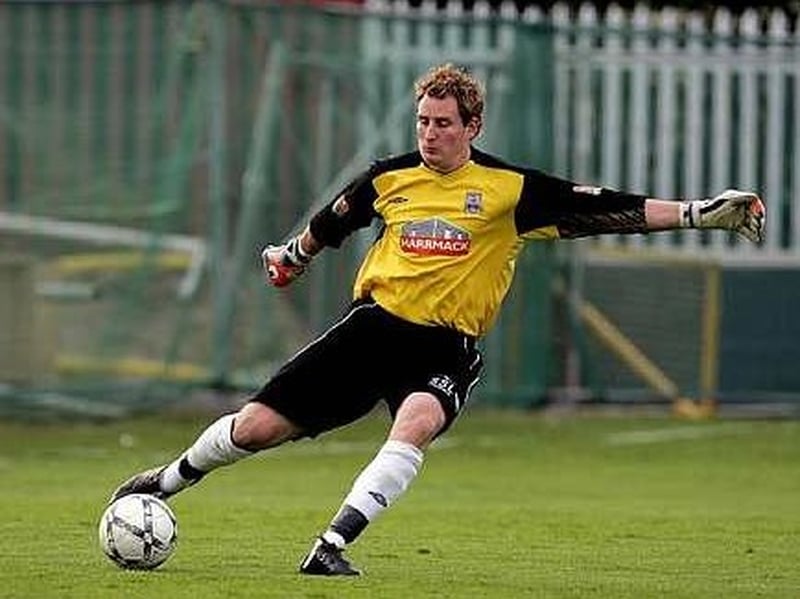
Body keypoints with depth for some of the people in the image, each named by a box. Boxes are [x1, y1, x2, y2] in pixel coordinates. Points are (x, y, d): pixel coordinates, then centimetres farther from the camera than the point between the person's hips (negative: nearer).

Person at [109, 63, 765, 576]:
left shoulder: (511, 190, -4)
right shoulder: (387, 179, 4)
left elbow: (605, 210, -8)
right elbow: (328, 225, 25)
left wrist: (697, 213, -15)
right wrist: (291, 256, 40)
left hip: (443, 347, -2)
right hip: (373, 324, 2)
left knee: (417, 422, -36)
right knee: (256, 426, -1)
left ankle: (332, 546, -34)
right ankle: (165, 482, 27)